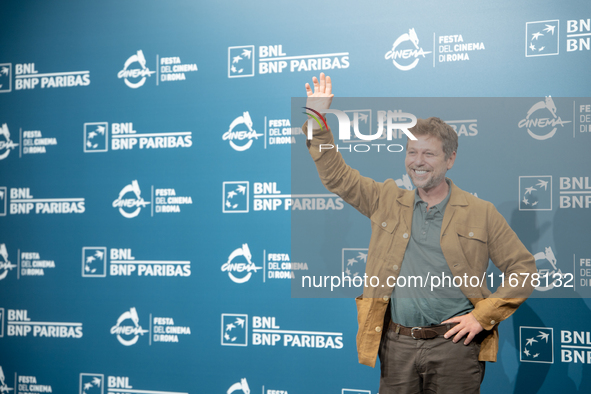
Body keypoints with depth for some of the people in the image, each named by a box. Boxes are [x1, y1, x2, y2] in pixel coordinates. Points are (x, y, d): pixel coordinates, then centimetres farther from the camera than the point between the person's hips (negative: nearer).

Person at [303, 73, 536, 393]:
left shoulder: (481, 213, 2)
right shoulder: (387, 201, 9)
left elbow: (523, 268, 3)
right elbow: (334, 175, 9)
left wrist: (483, 316, -5)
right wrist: (317, 117, 0)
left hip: (454, 343, -2)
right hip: (396, 343, 2)